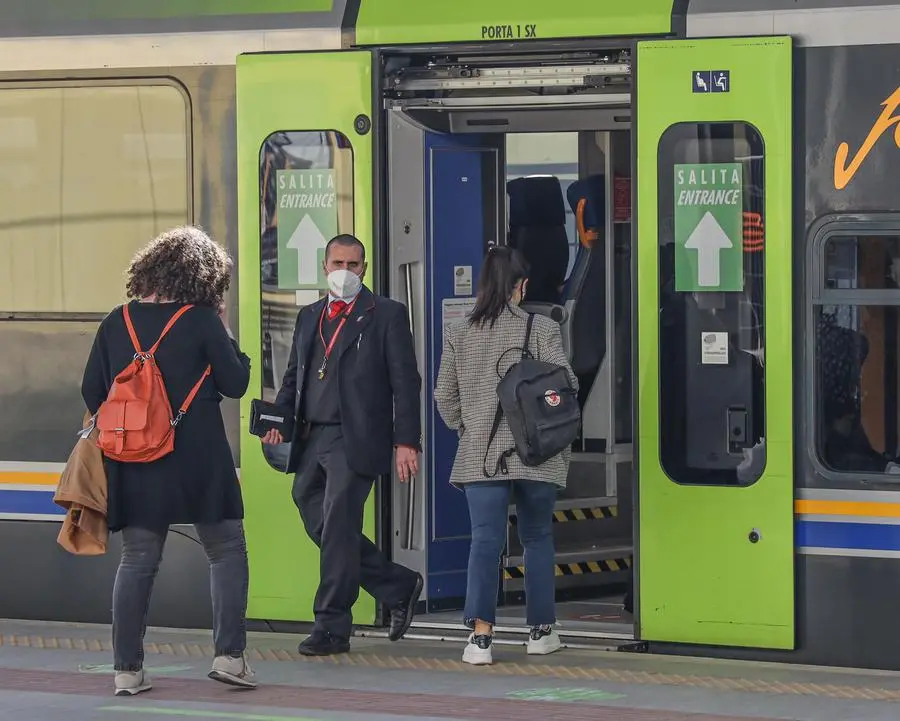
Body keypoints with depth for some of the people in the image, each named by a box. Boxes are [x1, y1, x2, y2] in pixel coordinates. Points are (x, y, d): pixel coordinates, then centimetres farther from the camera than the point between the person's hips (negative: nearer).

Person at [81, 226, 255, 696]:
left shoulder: (117, 323, 3)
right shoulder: (202, 321, -9)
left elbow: (92, 392, 5)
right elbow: (236, 383, -3)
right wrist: (224, 333, 8)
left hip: (135, 465, 4)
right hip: (198, 461, -4)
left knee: (138, 560, 8)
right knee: (227, 552, 9)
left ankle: (127, 670, 5)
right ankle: (229, 655, 0)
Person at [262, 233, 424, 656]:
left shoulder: (387, 316, 2)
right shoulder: (309, 318, 19)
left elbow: (405, 382, -2)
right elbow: (294, 376, 23)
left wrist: (406, 442, -10)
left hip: (354, 442, -6)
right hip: (310, 442, 7)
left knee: (337, 529, -9)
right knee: (319, 526, 7)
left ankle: (332, 627, -2)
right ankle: (399, 588, 22)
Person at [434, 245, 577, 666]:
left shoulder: (458, 335, 5)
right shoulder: (541, 330, -5)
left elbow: (445, 396, 10)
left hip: (480, 456, 1)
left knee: (485, 541, -2)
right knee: (537, 538, 13)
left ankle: (480, 634, -14)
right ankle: (541, 630, 21)